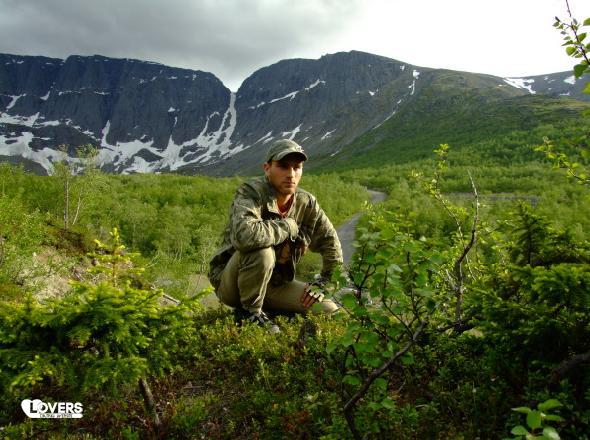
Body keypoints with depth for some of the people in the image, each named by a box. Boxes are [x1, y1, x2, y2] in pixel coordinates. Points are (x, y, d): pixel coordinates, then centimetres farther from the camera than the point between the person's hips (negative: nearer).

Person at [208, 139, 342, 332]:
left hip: (275, 284, 6)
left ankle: (265, 307, 13)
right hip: (231, 284, -6)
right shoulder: (251, 192, -22)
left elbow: (330, 242, 11)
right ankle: (250, 311, -12)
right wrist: (288, 226, -28)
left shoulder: (307, 203, -4)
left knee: (329, 309, -3)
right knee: (262, 251, -36)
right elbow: (244, 235, -44)